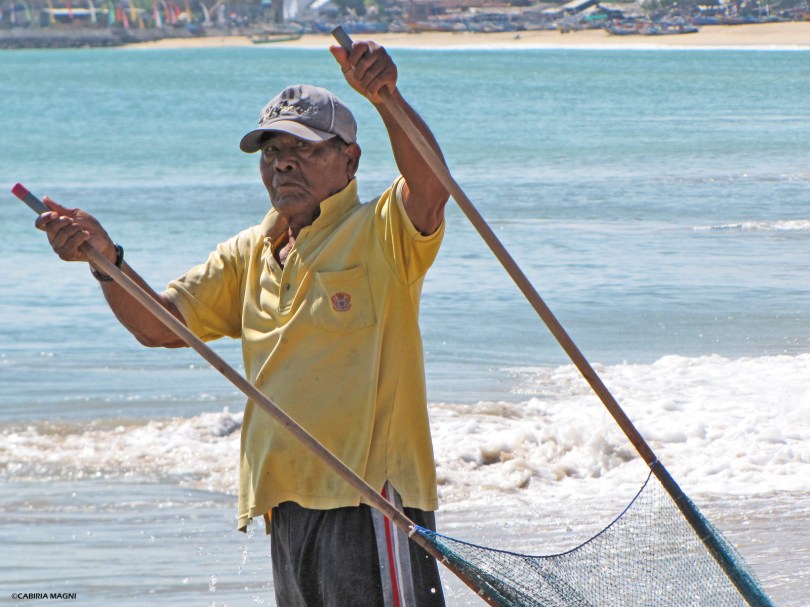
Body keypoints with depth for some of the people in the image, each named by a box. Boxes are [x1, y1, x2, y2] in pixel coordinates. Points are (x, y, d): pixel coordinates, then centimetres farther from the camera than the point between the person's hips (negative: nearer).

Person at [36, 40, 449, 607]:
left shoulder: (380, 233, -4)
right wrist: (105, 258, -6)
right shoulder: (250, 254, 17)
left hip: (370, 501, -7)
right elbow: (160, 325, 12)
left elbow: (430, 184, -25)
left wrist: (387, 99, -42)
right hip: (288, 508, 7)